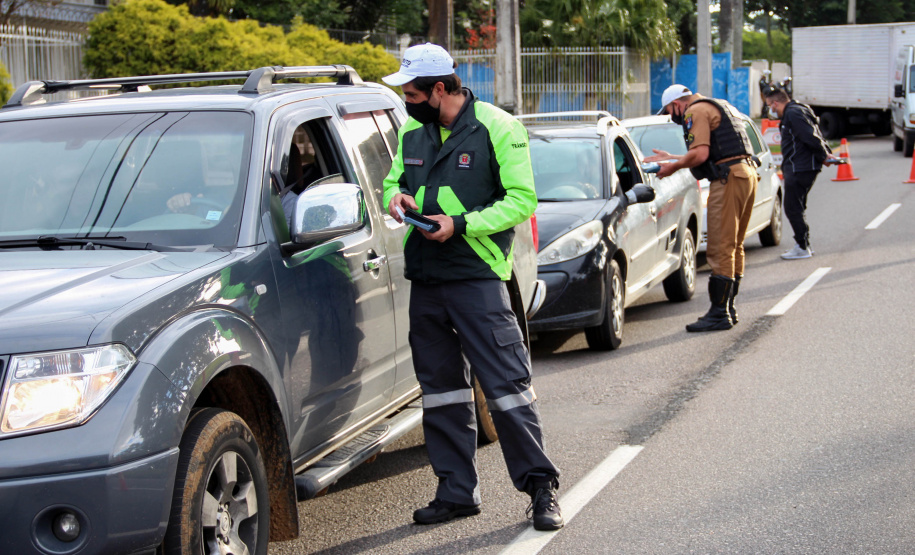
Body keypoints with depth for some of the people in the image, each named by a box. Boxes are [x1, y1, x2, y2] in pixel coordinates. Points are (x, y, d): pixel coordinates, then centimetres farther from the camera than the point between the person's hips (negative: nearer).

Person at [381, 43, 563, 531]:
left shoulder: (496, 127, -6)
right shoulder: (411, 131, 12)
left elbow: (522, 199, -9)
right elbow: (394, 178, 22)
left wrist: (461, 224, -18)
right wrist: (396, 195, -3)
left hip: (477, 276, -6)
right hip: (424, 279, 6)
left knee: (506, 382, -7)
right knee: (441, 386, 9)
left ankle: (540, 487, 2)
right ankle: (457, 492, 18)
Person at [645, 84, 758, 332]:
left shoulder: (696, 112, -5)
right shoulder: (718, 107, 26)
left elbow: (700, 154, -17)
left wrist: (673, 166, -2)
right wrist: (670, 158, 34)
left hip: (729, 178, -10)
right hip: (747, 173, 11)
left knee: (720, 249, -10)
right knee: (734, 247, 14)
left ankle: (719, 314, -10)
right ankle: (728, 308, 19)